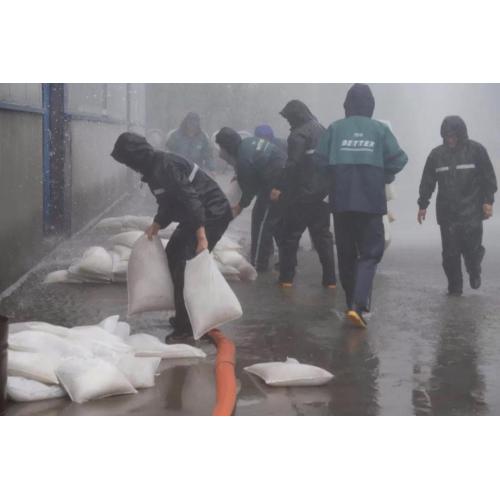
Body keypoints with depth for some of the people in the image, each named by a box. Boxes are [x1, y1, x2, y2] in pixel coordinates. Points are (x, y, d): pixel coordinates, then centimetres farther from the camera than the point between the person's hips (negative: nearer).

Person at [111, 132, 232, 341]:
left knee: (185, 266, -14)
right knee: (171, 256, 18)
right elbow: (168, 202, 18)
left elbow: (190, 199, -29)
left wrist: (201, 237, -31)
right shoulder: (155, 166, 9)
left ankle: (186, 326, -5)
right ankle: (184, 317, 28)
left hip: (212, 215, -11)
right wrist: (156, 225, 5)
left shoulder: (164, 167, -23)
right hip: (197, 215, 11)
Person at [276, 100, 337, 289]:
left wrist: (283, 191, -14)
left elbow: (292, 166, -20)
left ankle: (286, 278, 3)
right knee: (323, 235, 11)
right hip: (322, 193, 7)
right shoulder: (321, 130, 11)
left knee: (290, 235, 3)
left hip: (302, 195, -7)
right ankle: (330, 279, 10)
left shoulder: (299, 135, -14)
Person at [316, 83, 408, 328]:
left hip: (341, 201, 2)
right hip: (371, 202, -2)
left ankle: (352, 302, 23)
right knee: (370, 253, 2)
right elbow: (398, 160, -4)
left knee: (346, 254, 15)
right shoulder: (380, 129, 1)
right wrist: (382, 178, 13)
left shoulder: (334, 129, 3)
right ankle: (358, 305, -15)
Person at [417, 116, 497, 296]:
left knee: (472, 247, -7)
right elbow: (427, 181, 12)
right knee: (450, 252, -1)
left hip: (472, 211, -2)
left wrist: (488, 201, -4)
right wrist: (423, 205, 10)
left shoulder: (476, 150, 0)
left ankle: (474, 273, 24)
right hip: (447, 212, 2)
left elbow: (488, 177, 2)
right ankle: (455, 286, 11)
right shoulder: (436, 154, 6)